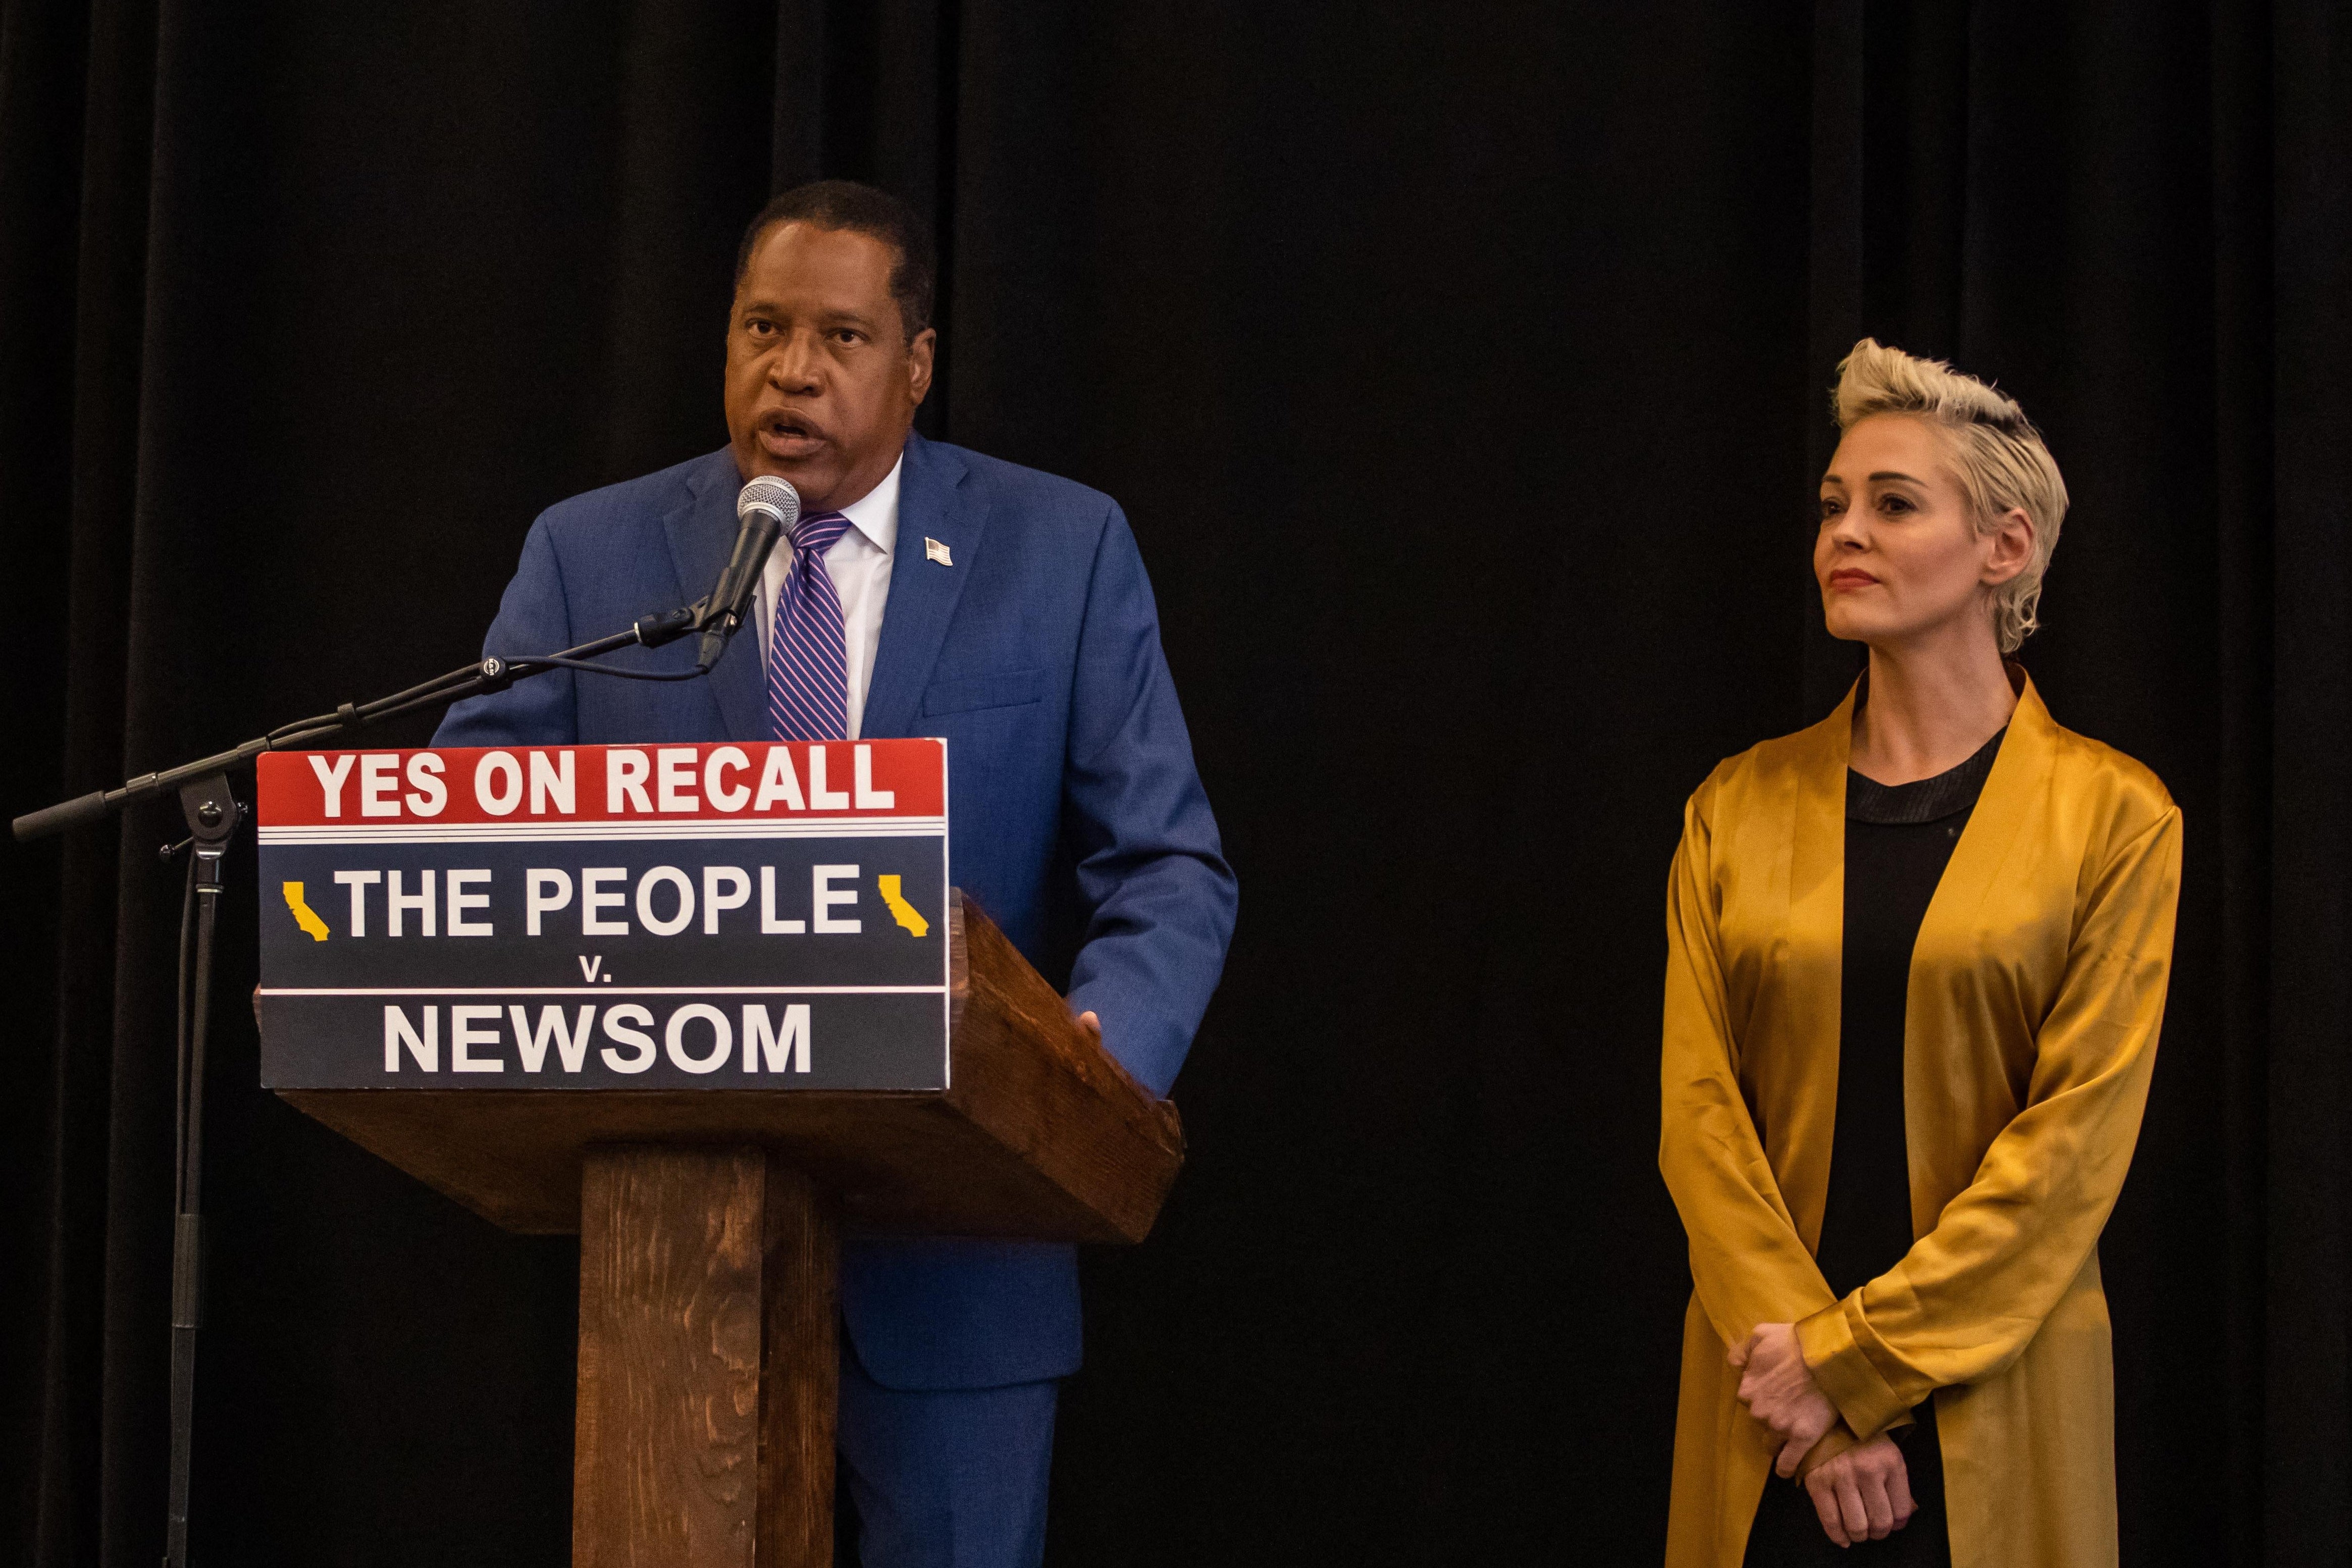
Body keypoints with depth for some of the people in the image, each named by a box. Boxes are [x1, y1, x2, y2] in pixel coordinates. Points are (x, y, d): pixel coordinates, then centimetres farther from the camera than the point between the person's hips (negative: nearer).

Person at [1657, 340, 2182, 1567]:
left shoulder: (2114, 817, -3)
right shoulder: (1740, 809, 5)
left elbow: (2079, 1131, -9)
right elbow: (1697, 1108, -1)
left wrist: (1853, 1356, -13)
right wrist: (1802, 1382, -11)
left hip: (1990, 1398, -2)